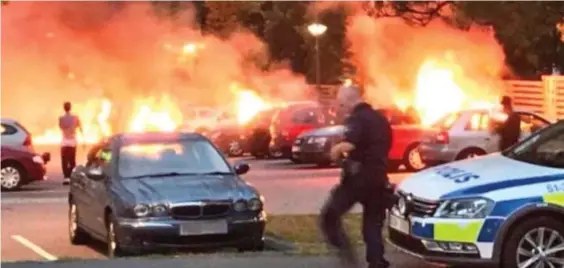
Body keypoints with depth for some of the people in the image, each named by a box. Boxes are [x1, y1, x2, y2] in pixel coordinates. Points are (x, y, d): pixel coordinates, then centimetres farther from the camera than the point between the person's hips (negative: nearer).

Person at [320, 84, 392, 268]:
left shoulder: (357, 118, -11)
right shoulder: (380, 119, 17)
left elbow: (350, 144, -28)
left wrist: (337, 149, -10)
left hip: (359, 176, -8)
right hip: (378, 178, 8)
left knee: (330, 216, 0)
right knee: (373, 225, 10)